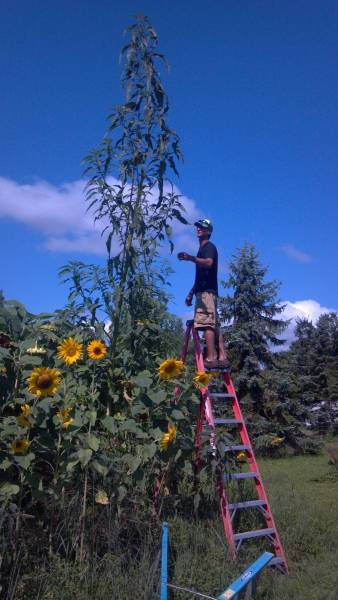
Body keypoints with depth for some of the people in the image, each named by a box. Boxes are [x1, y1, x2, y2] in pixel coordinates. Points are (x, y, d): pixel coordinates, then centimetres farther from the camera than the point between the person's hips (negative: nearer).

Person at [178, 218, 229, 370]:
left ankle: (211, 358, -23)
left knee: (206, 323, -18)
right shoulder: (202, 249, 30)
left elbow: (208, 262, -22)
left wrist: (191, 258, -36)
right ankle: (222, 357, 3)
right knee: (214, 325, 4)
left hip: (207, 291, -10)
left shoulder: (209, 246, 0)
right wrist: (191, 293, 29)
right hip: (204, 290, 10)